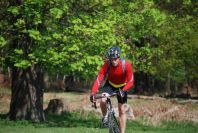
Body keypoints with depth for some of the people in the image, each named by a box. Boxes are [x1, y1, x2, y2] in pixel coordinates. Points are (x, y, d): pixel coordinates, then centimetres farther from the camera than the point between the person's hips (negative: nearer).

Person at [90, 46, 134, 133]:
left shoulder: (126, 65, -30)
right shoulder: (107, 65, -29)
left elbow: (130, 82, -30)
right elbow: (98, 79, -34)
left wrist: (123, 90, -47)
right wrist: (93, 93, -47)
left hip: (122, 86, 0)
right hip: (110, 85, 0)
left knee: (122, 110, -2)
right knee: (103, 101, -26)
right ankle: (105, 116, 4)